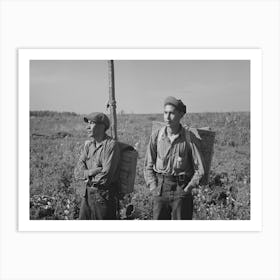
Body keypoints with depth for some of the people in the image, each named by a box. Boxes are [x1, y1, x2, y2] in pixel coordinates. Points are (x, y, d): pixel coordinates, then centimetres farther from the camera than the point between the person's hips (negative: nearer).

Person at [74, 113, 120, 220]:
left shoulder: (111, 145, -15)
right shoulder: (88, 144, 7)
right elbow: (77, 172, 2)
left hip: (104, 196, -7)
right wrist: (91, 172, -16)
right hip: (88, 194, 7)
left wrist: (88, 177, -5)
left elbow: (105, 177, -21)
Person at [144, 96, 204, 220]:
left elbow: (199, 170, -2)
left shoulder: (189, 138, -5)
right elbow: (148, 166, 7)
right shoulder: (156, 136, 1)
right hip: (160, 190, 2)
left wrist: (186, 189, -7)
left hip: (181, 190, -2)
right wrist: (154, 188, -2)